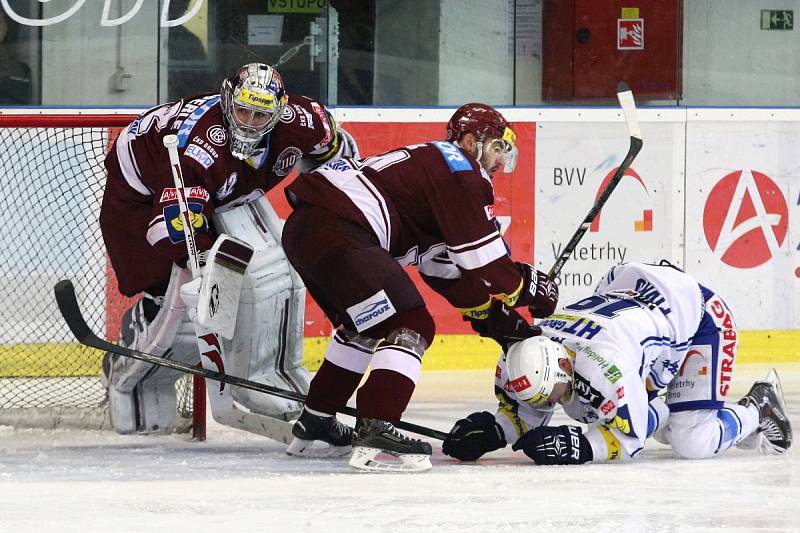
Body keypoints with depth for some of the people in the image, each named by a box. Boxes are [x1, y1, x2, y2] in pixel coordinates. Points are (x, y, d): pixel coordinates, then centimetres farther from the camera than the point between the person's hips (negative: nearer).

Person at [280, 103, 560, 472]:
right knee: (410, 328, -11)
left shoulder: (431, 162, 30)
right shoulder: (459, 170, 0)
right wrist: (528, 285, 9)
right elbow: (481, 255, -6)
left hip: (302, 228, 11)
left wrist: (490, 313, 26)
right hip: (335, 231, -11)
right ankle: (375, 434, -22)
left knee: (363, 329, 29)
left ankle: (314, 427, 35)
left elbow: (442, 267, 30)